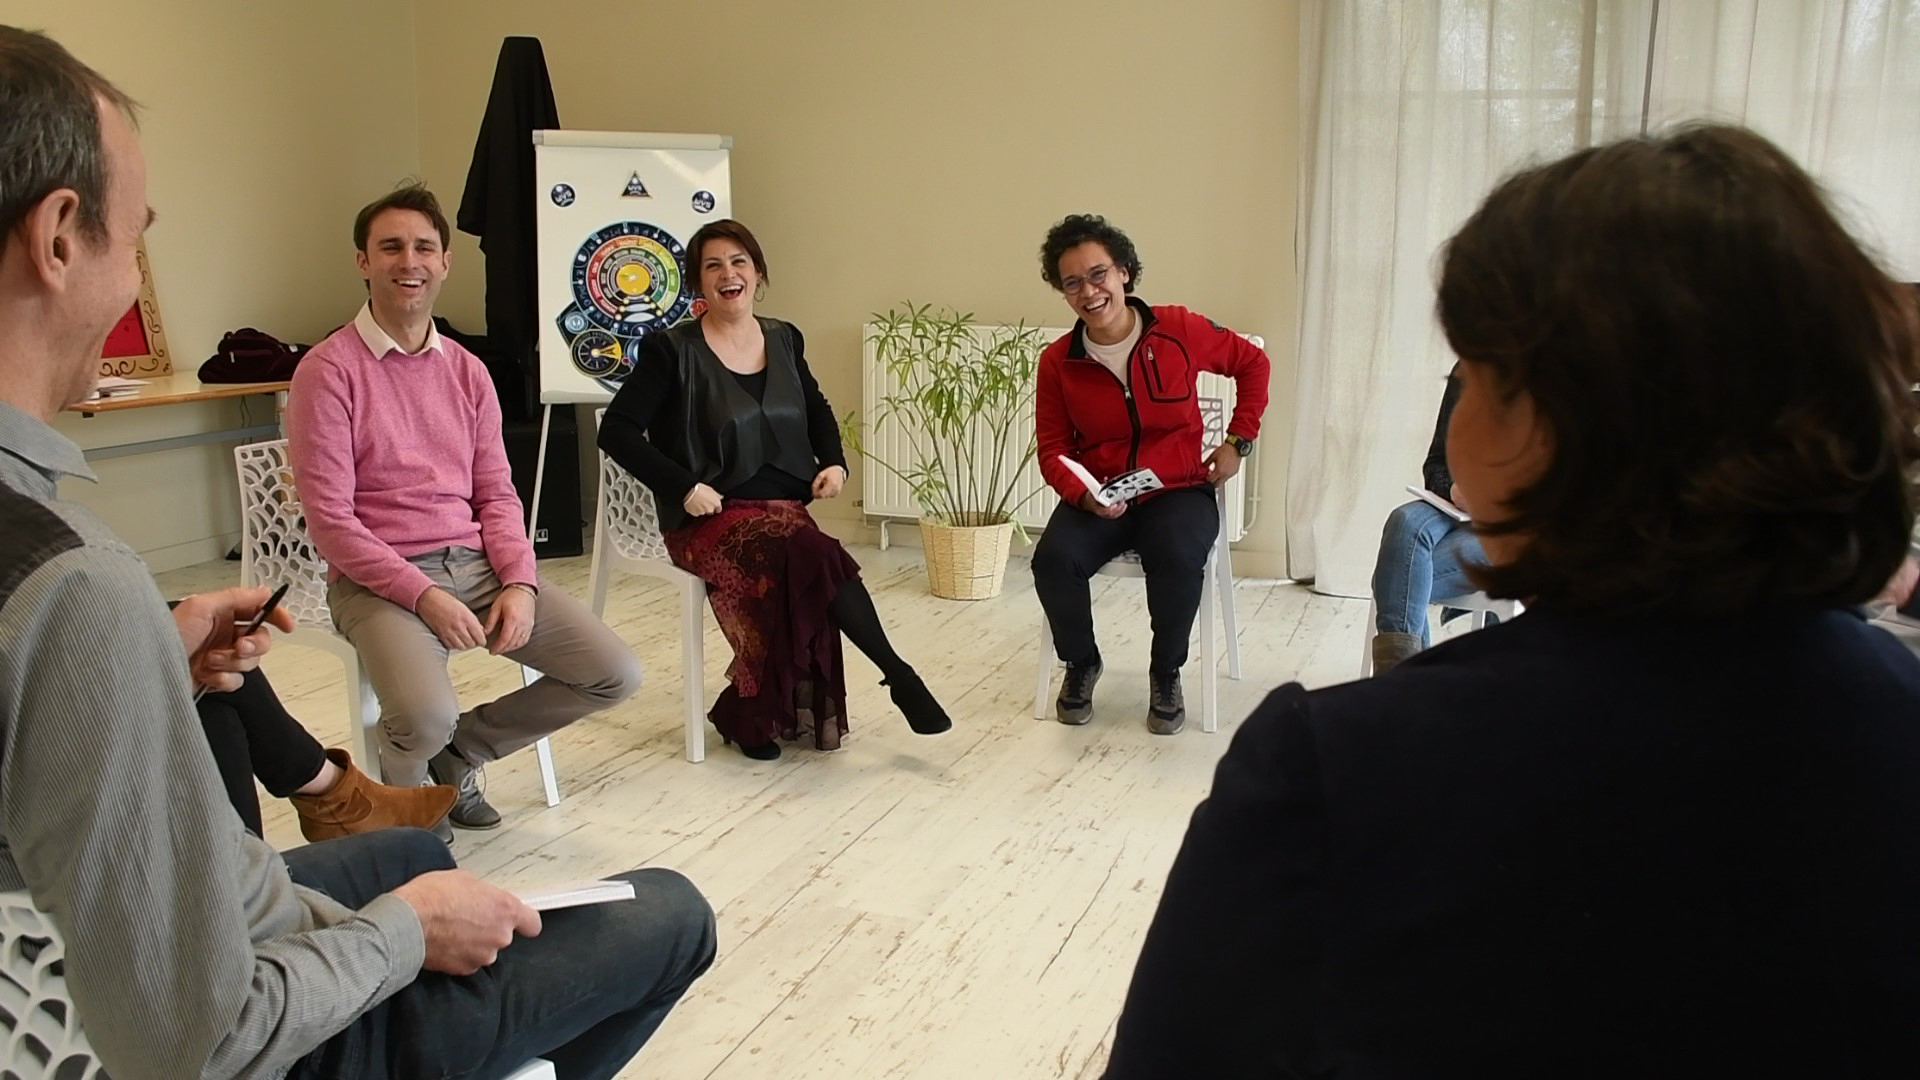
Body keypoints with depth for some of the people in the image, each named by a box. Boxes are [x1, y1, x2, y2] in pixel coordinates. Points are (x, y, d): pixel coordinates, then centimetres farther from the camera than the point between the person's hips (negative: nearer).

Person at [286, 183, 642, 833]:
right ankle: (405, 800, 7)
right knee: (426, 717, -33)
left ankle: (458, 755, 14)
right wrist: (424, 596, -19)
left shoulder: (468, 371, 12)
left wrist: (519, 582, -7)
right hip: (379, 578, -5)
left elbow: (497, 494, 11)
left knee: (616, 675, -6)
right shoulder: (329, 370, -6)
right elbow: (329, 519, -11)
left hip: (476, 563, 6)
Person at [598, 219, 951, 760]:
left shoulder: (785, 340, 11)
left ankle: (749, 712, -11)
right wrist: (684, 487, -15)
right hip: (712, 516, -4)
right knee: (815, 556, -32)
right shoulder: (672, 350, -4)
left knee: (797, 587, -31)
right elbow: (617, 431, -6)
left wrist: (834, 462, 7)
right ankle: (898, 675, -19)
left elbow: (817, 410, 27)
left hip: (784, 505, 4)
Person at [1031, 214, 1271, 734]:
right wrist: (1085, 496, -18)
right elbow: (1053, 449, 1)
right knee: (1053, 559, -28)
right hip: (1097, 499, 2)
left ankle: (1166, 673, -4)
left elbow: (1252, 363, 9)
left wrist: (1238, 441, 3)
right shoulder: (1057, 362, -4)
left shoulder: (1181, 330, -8)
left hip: (1178, 491, -1)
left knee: (1176, 558, -34)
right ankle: (1081, 663, 3)